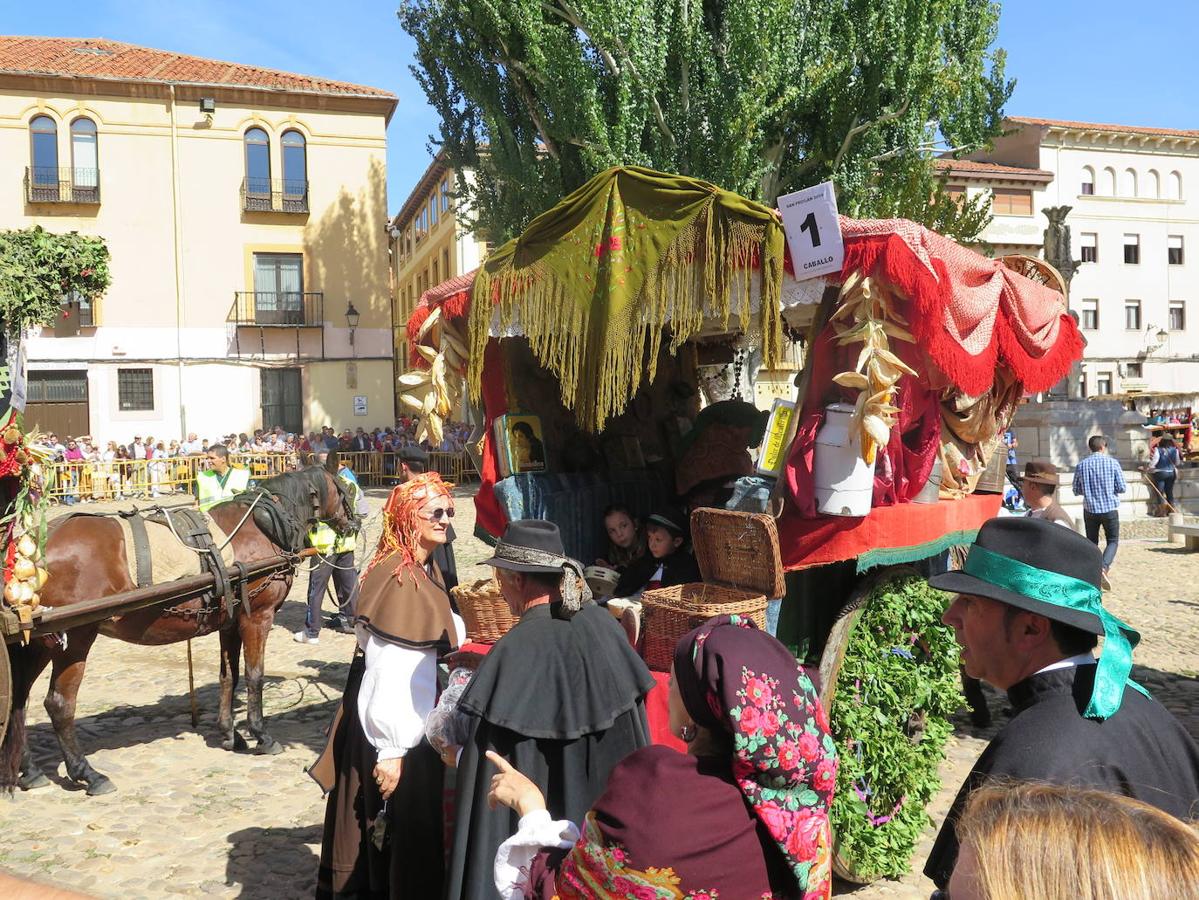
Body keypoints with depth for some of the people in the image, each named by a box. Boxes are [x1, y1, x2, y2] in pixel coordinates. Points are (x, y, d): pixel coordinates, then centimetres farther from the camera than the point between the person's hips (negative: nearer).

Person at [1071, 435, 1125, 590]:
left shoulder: (1082, 465, -1)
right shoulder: (1112, 463, -6)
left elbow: (1076, 491, 3)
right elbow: (1122, 488, -6)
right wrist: (1110, 488, 14)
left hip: (1090, 510, 2)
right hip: (1110, 509, -2)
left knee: (1092, 542, 14)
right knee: (1112, 541, 9)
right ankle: (1104, 568, -14)